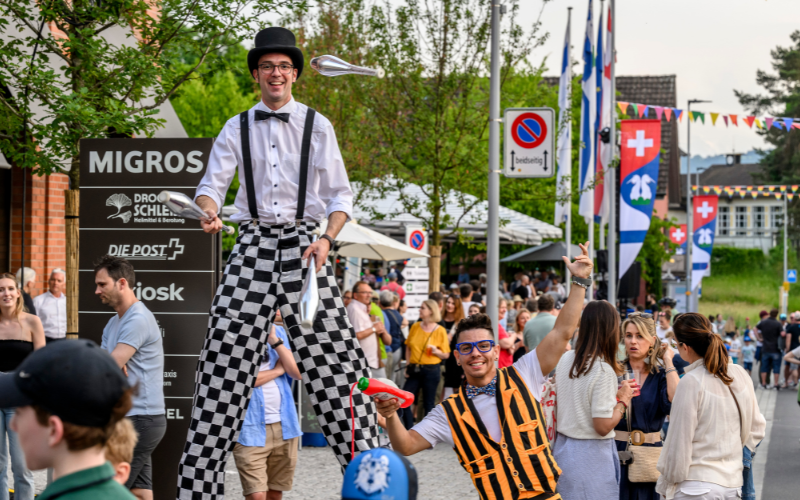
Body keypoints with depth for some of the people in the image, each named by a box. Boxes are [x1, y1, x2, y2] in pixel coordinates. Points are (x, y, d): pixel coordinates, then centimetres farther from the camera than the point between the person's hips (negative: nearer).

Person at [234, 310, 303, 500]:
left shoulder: (278, 331, 10)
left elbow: (298, 372, 2)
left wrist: (275, 340, -9)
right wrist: (278, 370, -5)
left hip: (283, 425, 6)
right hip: (251, 427, -6)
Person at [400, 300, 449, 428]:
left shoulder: (440, 330, -3)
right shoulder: (415, 326, 8)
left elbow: (446, 355, 0)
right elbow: (408, 347, 15)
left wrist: (436, 351, -19)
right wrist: (408, 365, 6)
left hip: (431, 370, -4)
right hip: (414, 370, 4)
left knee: (428, 403, 3)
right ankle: (409, 430, 8)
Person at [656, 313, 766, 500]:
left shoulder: (691, 383, -15)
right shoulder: (740, 374, 5)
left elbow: (679, 442, -11)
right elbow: (756, 427, 15)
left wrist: (665, 484, 0)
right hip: (733, 483, 7)